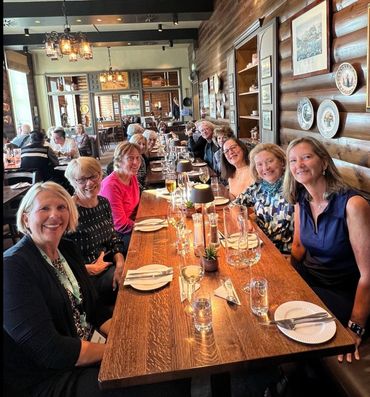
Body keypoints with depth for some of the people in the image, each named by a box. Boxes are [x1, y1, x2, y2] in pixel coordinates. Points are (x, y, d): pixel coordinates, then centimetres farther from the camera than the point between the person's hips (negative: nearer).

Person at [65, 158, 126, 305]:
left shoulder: (103, 203, 4)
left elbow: (114, 239, 9)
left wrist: (120, 264, -8)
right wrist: (90, 269, -17)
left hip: (110, 264, 7)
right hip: (87, 275, -7)